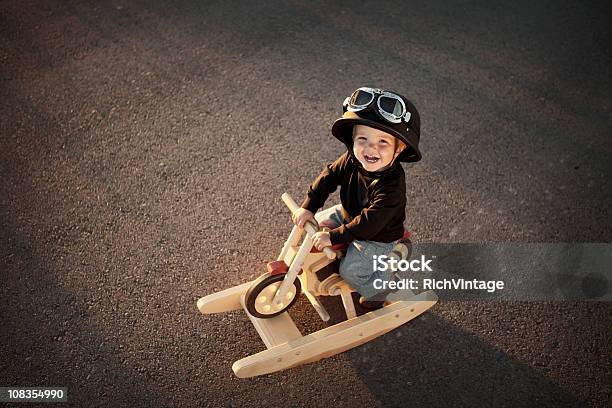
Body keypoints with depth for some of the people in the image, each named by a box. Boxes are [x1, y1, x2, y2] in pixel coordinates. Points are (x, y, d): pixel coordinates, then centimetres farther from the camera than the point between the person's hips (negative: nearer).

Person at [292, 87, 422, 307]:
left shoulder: (391, 186, -41)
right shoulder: (352, 159, -22)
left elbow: (368, 224, -38)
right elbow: (329, 176, -8)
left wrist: (333, 236, -32)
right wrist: (308, 207, -12)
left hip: (378, 237, -6)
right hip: (349, 214, 7)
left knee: (349, 270, -6)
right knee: (315, 223, 12)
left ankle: (380, 283, 25)